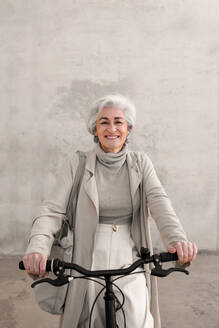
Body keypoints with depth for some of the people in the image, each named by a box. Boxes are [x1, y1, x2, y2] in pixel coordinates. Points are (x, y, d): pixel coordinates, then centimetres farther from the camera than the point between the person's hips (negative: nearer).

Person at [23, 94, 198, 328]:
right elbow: (52, 210, -9)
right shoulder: (78, 164, -2)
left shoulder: (141, 163, 3)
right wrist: (37, 248, -28)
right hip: (90, 260, 0)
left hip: (130, 258, 1)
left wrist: (176, 238, -31)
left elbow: (158, 201, -12)